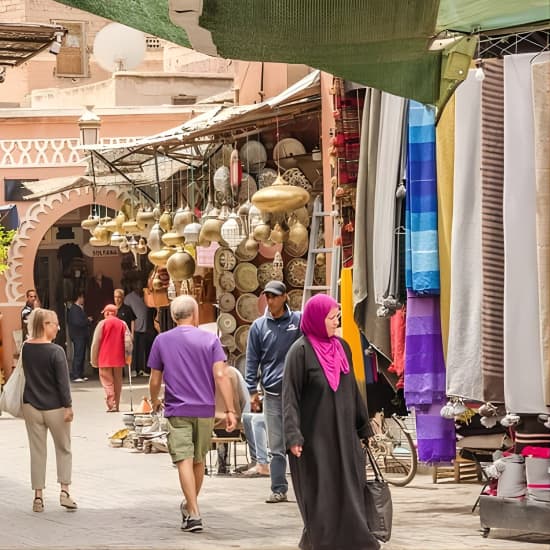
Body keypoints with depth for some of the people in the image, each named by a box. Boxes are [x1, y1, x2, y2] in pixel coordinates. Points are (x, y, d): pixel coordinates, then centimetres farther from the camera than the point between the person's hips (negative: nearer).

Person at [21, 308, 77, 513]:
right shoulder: (56, 351, -17)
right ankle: (64, 491, 4)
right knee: (63, 450, 12)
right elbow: (63, 381, -16)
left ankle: (38, 496, 10)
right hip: (55, 408, -4)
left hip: (31, 407, 4)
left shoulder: (26, 348, -2)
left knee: (37, 452, 10)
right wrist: (68, 406, -9)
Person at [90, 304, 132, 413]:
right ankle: (116, 405, 16)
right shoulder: (122, 324, 4)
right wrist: (128, 355, 2)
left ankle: (111, 405, -15)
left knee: (107, 382, -1)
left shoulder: (102, 324, -4)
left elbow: (96, 342, -3)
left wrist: (94, 359, 3)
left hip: (105, 359, -3)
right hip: (118, 359, 3)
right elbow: (128, 340, -4)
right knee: (117, 382, 13)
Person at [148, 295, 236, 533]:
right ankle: (189, 506, 34)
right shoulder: (210, 340, -1)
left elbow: (154, 381, 5)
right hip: (204, 410, 2)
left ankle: (194, 513, -17)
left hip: (177, 410, -2)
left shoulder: (162, 341, 1)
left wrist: (155, 401, 25)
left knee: (184, 460, -6)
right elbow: (221, 376, -10)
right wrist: (230, 410, -9)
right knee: (199, 460, 17)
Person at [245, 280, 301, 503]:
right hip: (271, 393, 2)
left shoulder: (299, 321, 2)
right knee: (276, 446, 4)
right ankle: (278, 489, 8)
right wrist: (252, 390, 3)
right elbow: (252, 360, 10)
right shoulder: (259, 326, 8)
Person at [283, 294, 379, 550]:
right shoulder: (300, 351, -10)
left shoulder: (341, 347, 10)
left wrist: (363, 426, 18)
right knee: (320, 493, -1)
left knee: (347, 490, 6)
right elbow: (290, 396, -14)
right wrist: (293, 436, -22)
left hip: (343, 434, 6)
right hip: (315, 437, -6)